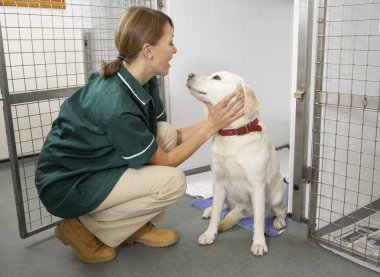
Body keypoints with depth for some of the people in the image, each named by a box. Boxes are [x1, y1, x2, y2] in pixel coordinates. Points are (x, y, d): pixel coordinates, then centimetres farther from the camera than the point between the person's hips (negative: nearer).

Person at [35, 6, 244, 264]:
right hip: (65, 185, -8)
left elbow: (171, 138, 1)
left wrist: (214, 119, -3)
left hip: (98, 166, 9)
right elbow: (164, 161, -19)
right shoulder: (116, 104, -32)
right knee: (173, 181, -19)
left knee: (166, 132, -6)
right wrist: (211, 126, -18)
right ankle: (84, 228, -1)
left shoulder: (145, 82, -6)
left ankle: (138, 227, 7)